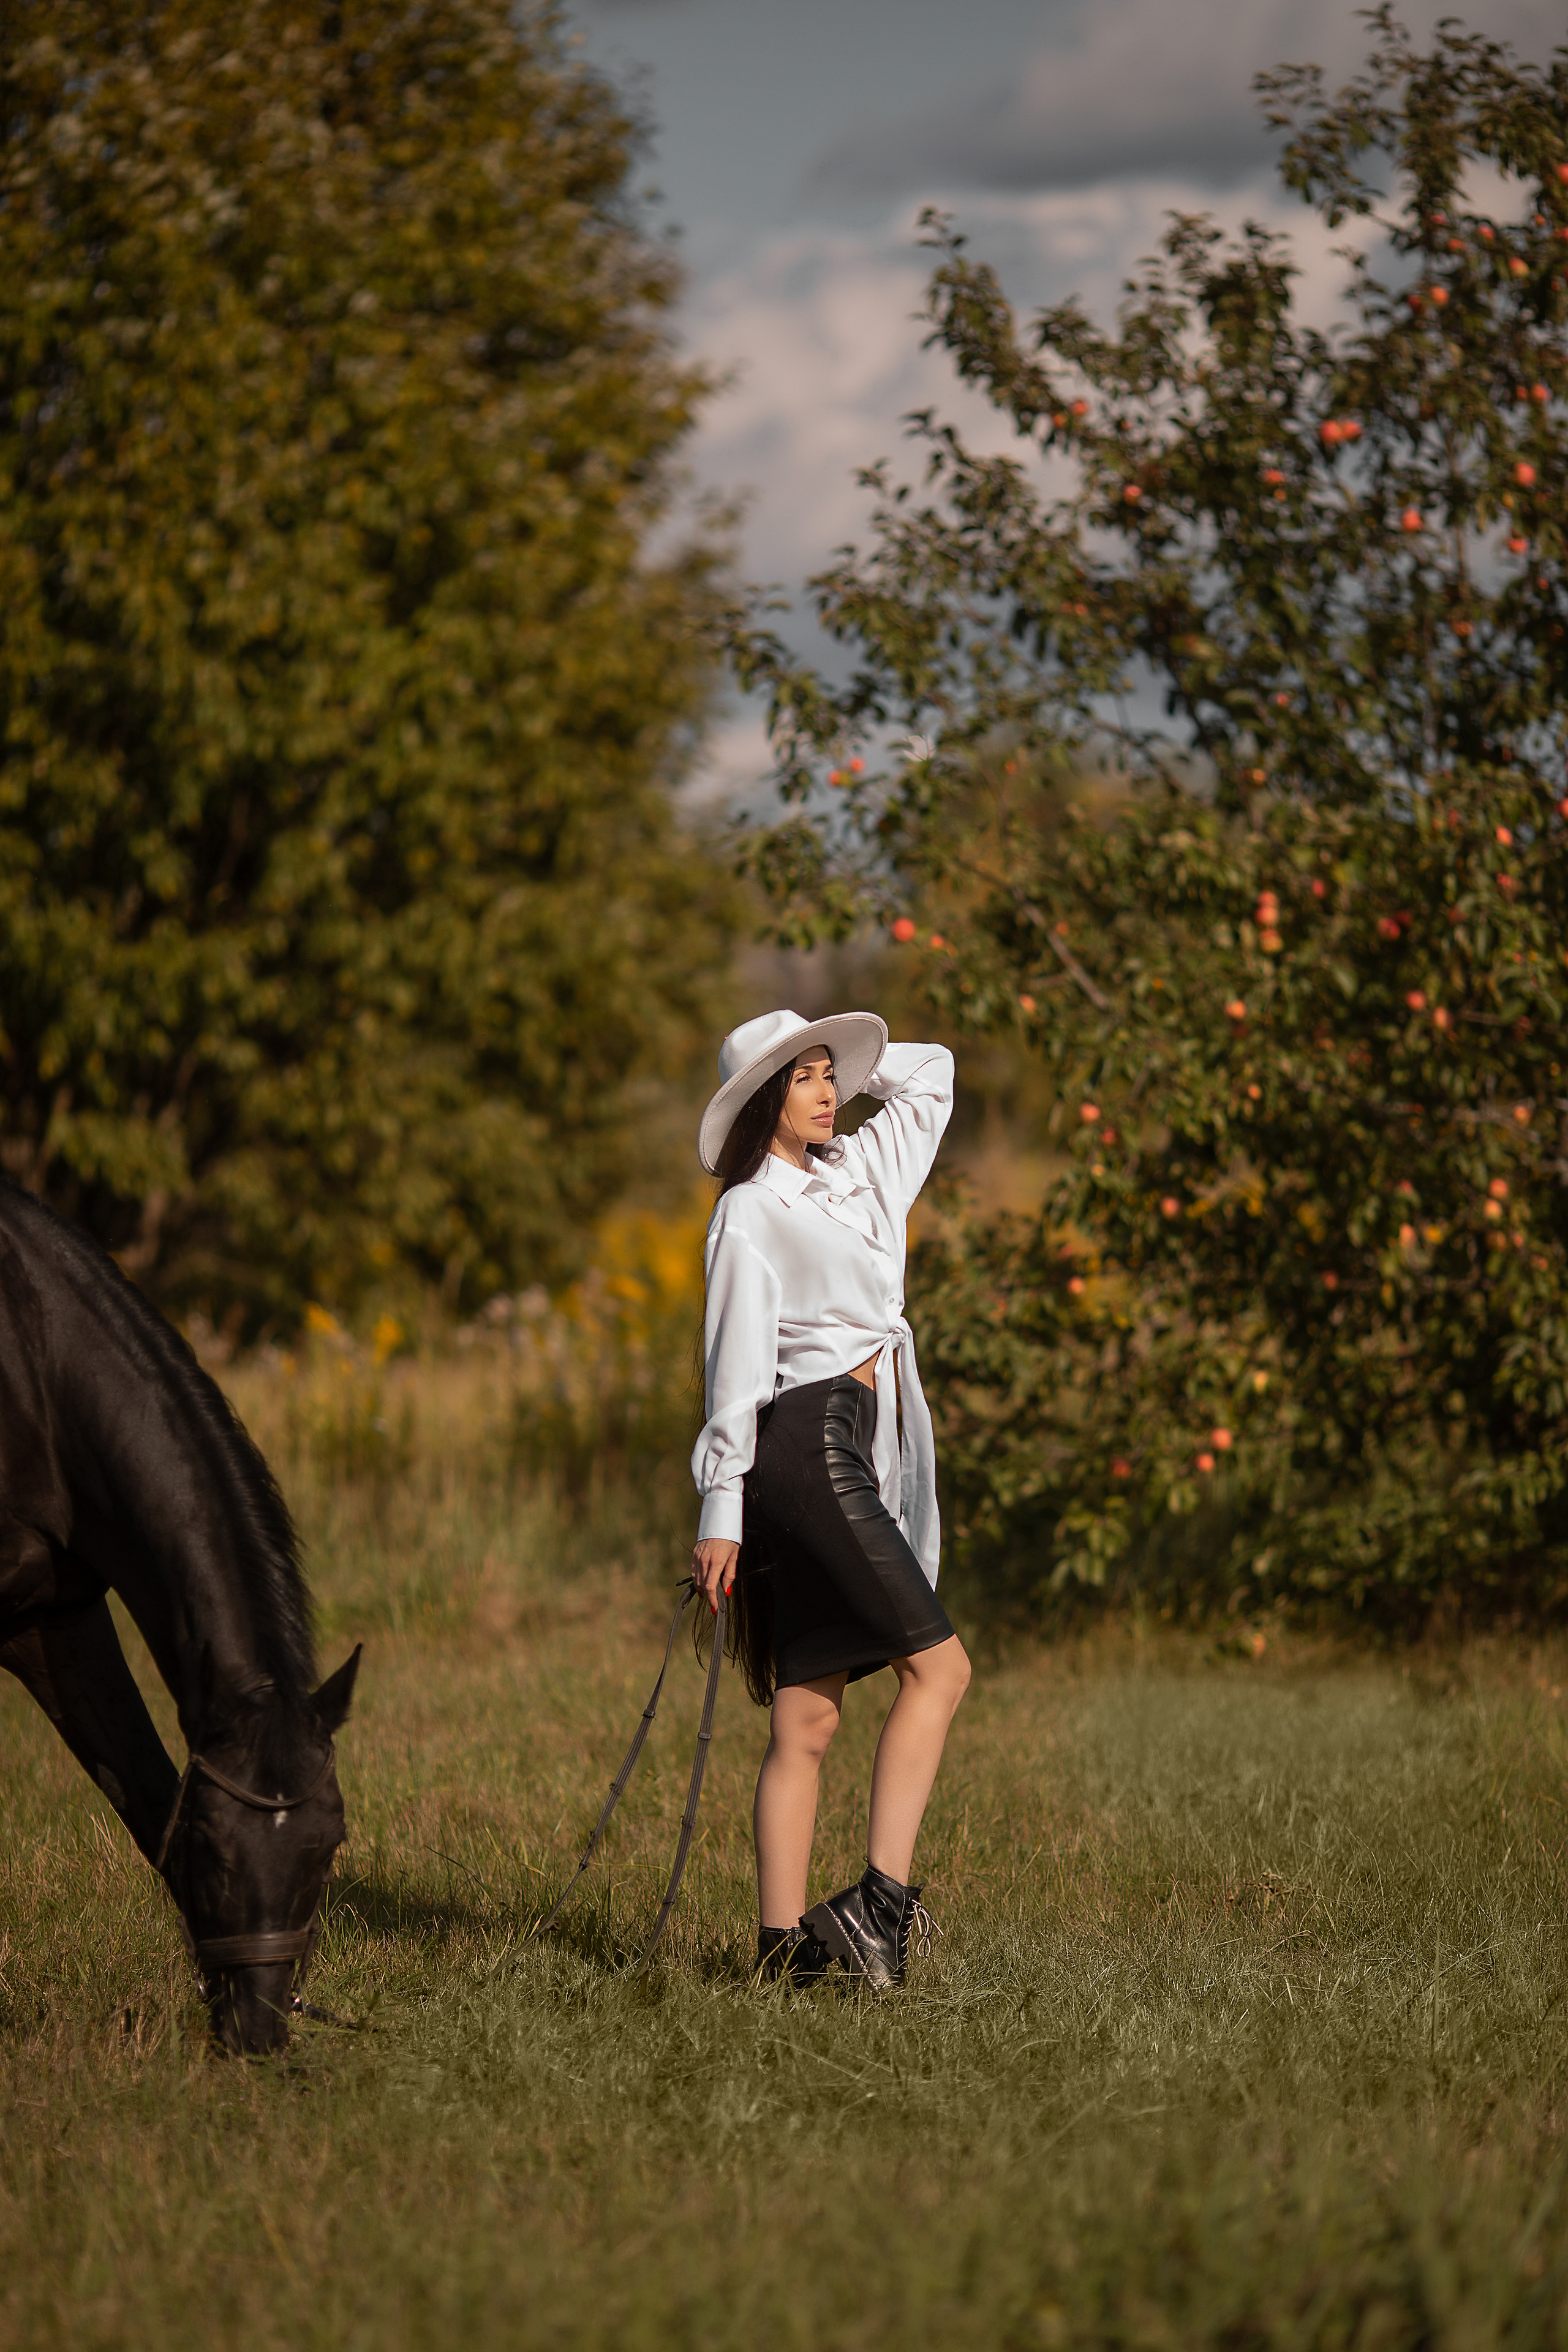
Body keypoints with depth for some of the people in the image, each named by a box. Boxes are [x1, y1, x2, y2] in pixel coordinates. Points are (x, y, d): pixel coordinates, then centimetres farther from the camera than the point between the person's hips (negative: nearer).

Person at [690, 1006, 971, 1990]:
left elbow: (932, 1073, 30)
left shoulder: (859, 1174, 17)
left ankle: (784, 1938, -1)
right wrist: (721, 1511, -12)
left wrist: (850, 1062, 21)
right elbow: (737, 1368, -9)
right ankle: (880, 1897, -18)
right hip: (805, 1443, -8)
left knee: (809, 1716, 2)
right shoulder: (750, 1217, -4)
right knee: (938, 1666, -13)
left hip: (861, 1455, 8)